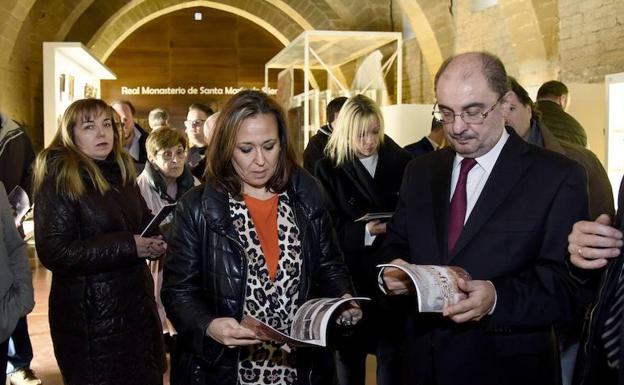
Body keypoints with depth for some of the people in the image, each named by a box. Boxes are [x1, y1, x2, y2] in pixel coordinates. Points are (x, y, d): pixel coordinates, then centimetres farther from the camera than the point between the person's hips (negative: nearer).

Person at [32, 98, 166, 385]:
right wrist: (128, 247, -23)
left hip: (138, 305, 7)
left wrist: (157, 240, -3)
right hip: (90, 317, -7)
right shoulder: (58, 180, -13)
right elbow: (53, 252, -21)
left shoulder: (121, 172, 10)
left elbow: (144, 222, 22)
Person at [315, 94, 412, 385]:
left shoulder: (402, 162, 2)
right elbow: (329, 228, -7)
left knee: (392, 353, 8)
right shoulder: (328, 169, -2)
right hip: (351, 274, -1)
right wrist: (367, 231, -23)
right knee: (350, 353, 11)